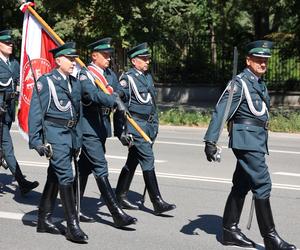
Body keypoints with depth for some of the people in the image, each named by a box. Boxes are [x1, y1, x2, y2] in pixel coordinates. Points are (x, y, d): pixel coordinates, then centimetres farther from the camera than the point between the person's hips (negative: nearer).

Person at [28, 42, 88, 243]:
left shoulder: (76, 83, 13)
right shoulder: (46, 82, -8)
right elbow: (35, 112, -10)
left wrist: (78, 140, 17)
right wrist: (36, 141, -15)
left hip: (70, 134, 7)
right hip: (55, 134, -7)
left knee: (54, 177, 14)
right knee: (66, 176, -11)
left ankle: (44, 220, 23)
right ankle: (73, 226, -10)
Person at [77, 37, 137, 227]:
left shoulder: (111, 75, 13)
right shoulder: (85, 75, -11)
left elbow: (118, 96, 11)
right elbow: (94, 94, -30)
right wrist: (115, 101, -43)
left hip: (102, 128, 8)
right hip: (88, 128, -8)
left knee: (85, 168, 14)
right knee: (101, 169, -9)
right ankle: (117, 214, -12)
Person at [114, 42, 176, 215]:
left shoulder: (148, 76, 15)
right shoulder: (127, 79, -9)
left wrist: (155, 124, 19)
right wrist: (122, 131, -15)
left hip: (149, 125, 8)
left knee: (132, 162, 13)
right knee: (148, 161, -10)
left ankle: (121, 196, 22)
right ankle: (158, 202, -10)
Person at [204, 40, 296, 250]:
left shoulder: (261, 84, 17)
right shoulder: (239, 83, -10)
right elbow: (220, 112, -14)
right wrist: (210, 141, -19)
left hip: (258, 141, 9)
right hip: (246, 140, -9)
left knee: (241, 186, 12)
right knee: (262, 185, -10)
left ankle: (230, 231, 19)